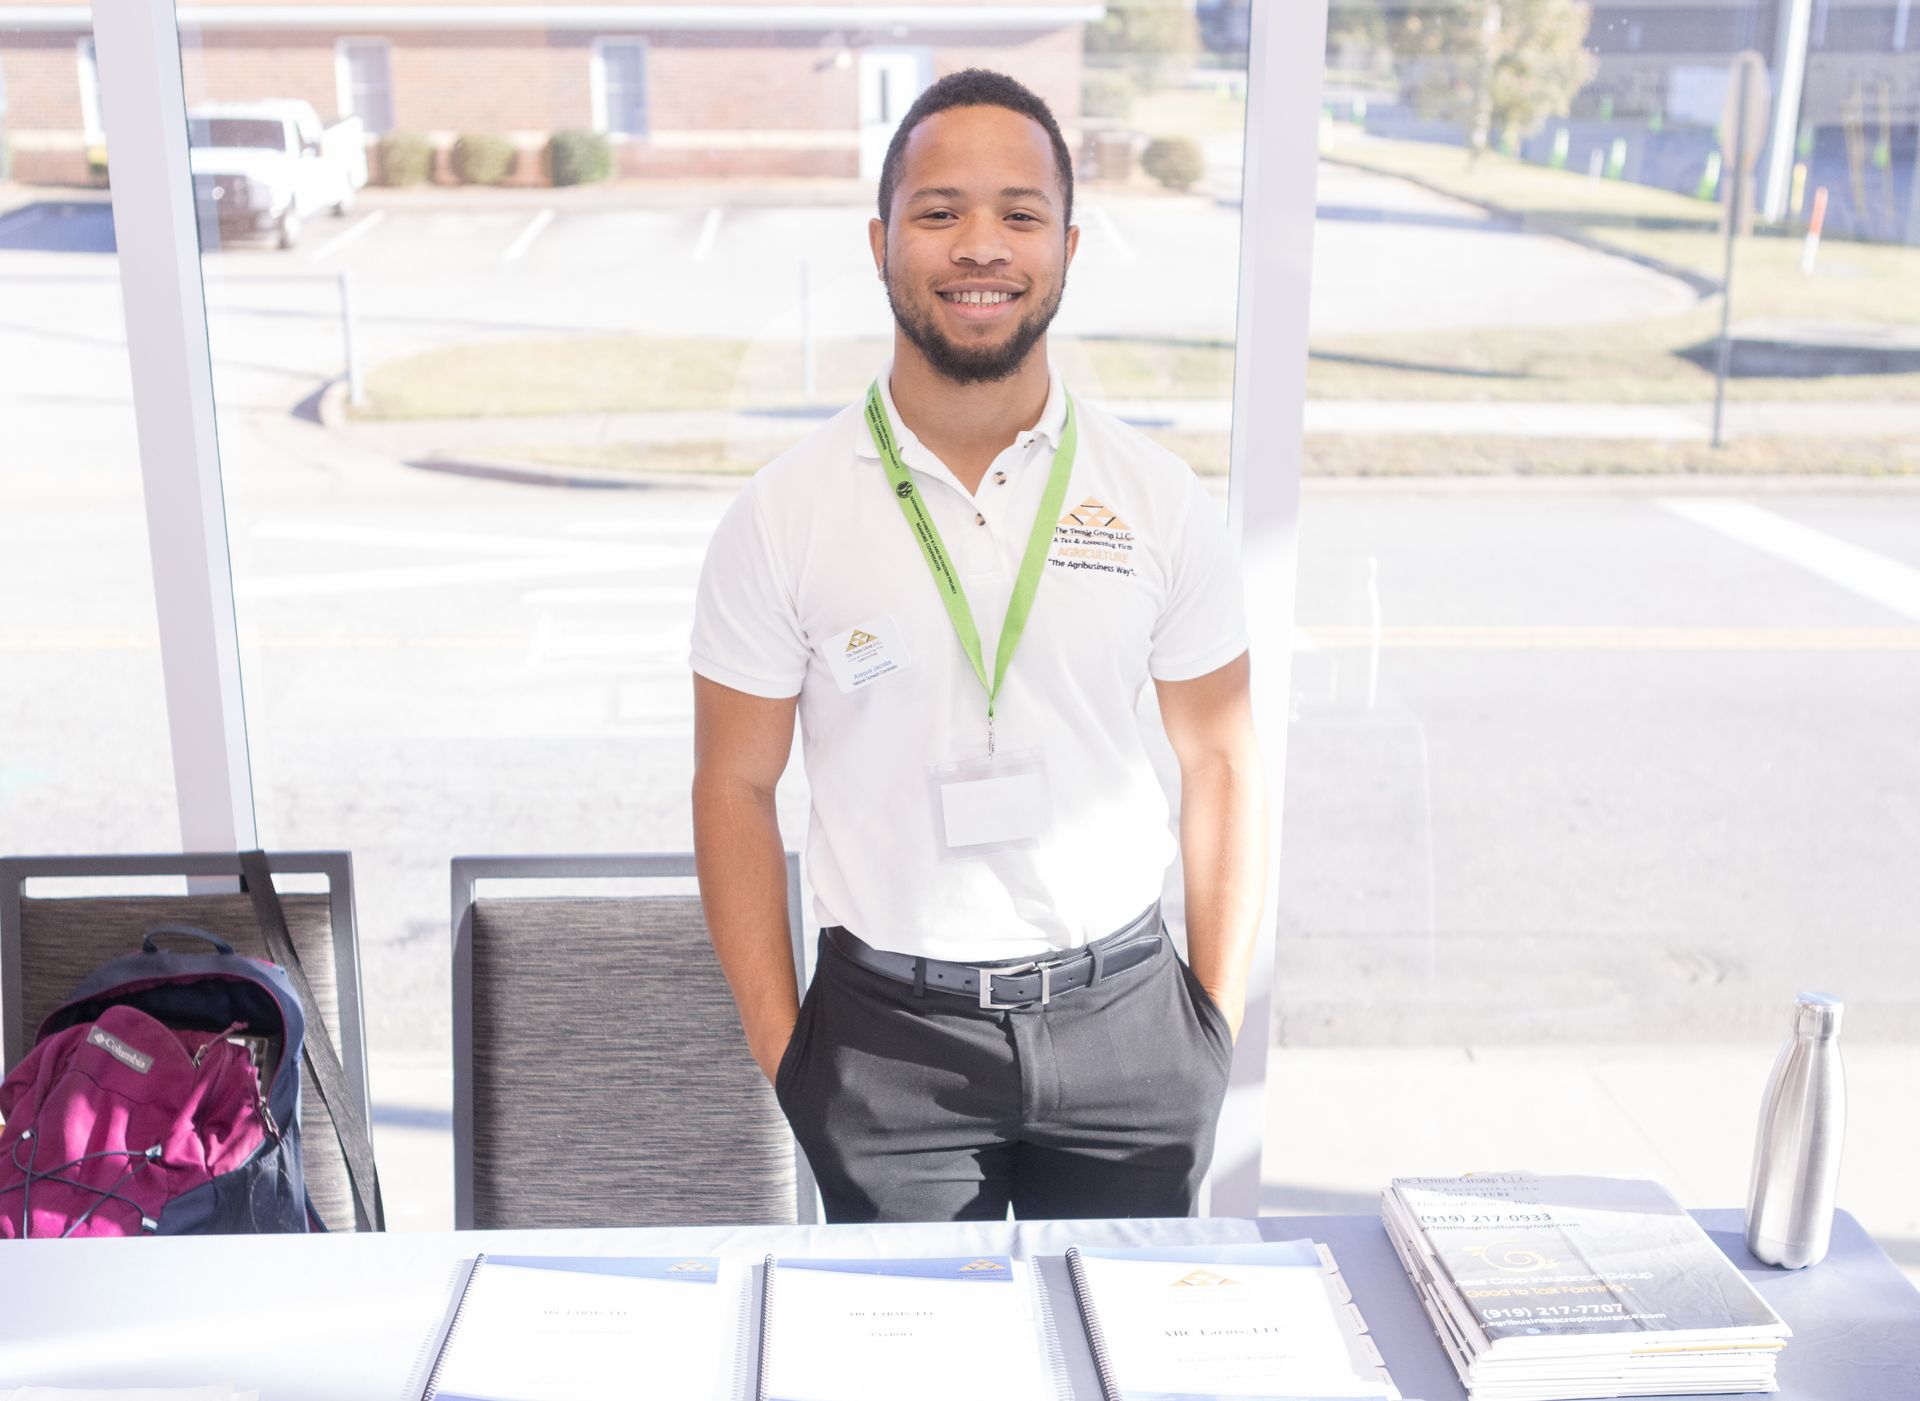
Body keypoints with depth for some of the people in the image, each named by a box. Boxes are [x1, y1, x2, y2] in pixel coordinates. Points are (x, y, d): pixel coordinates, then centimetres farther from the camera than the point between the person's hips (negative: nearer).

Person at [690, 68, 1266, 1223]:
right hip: (888, 1038, -1)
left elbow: (1221, 763, 4)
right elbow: (737, 787, 0)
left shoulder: (1162, 502, -1)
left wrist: (1219, 1022, 1)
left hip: (1123, 1019, 1)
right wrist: (783, 1052, -2)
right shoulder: (784, 518, -5)